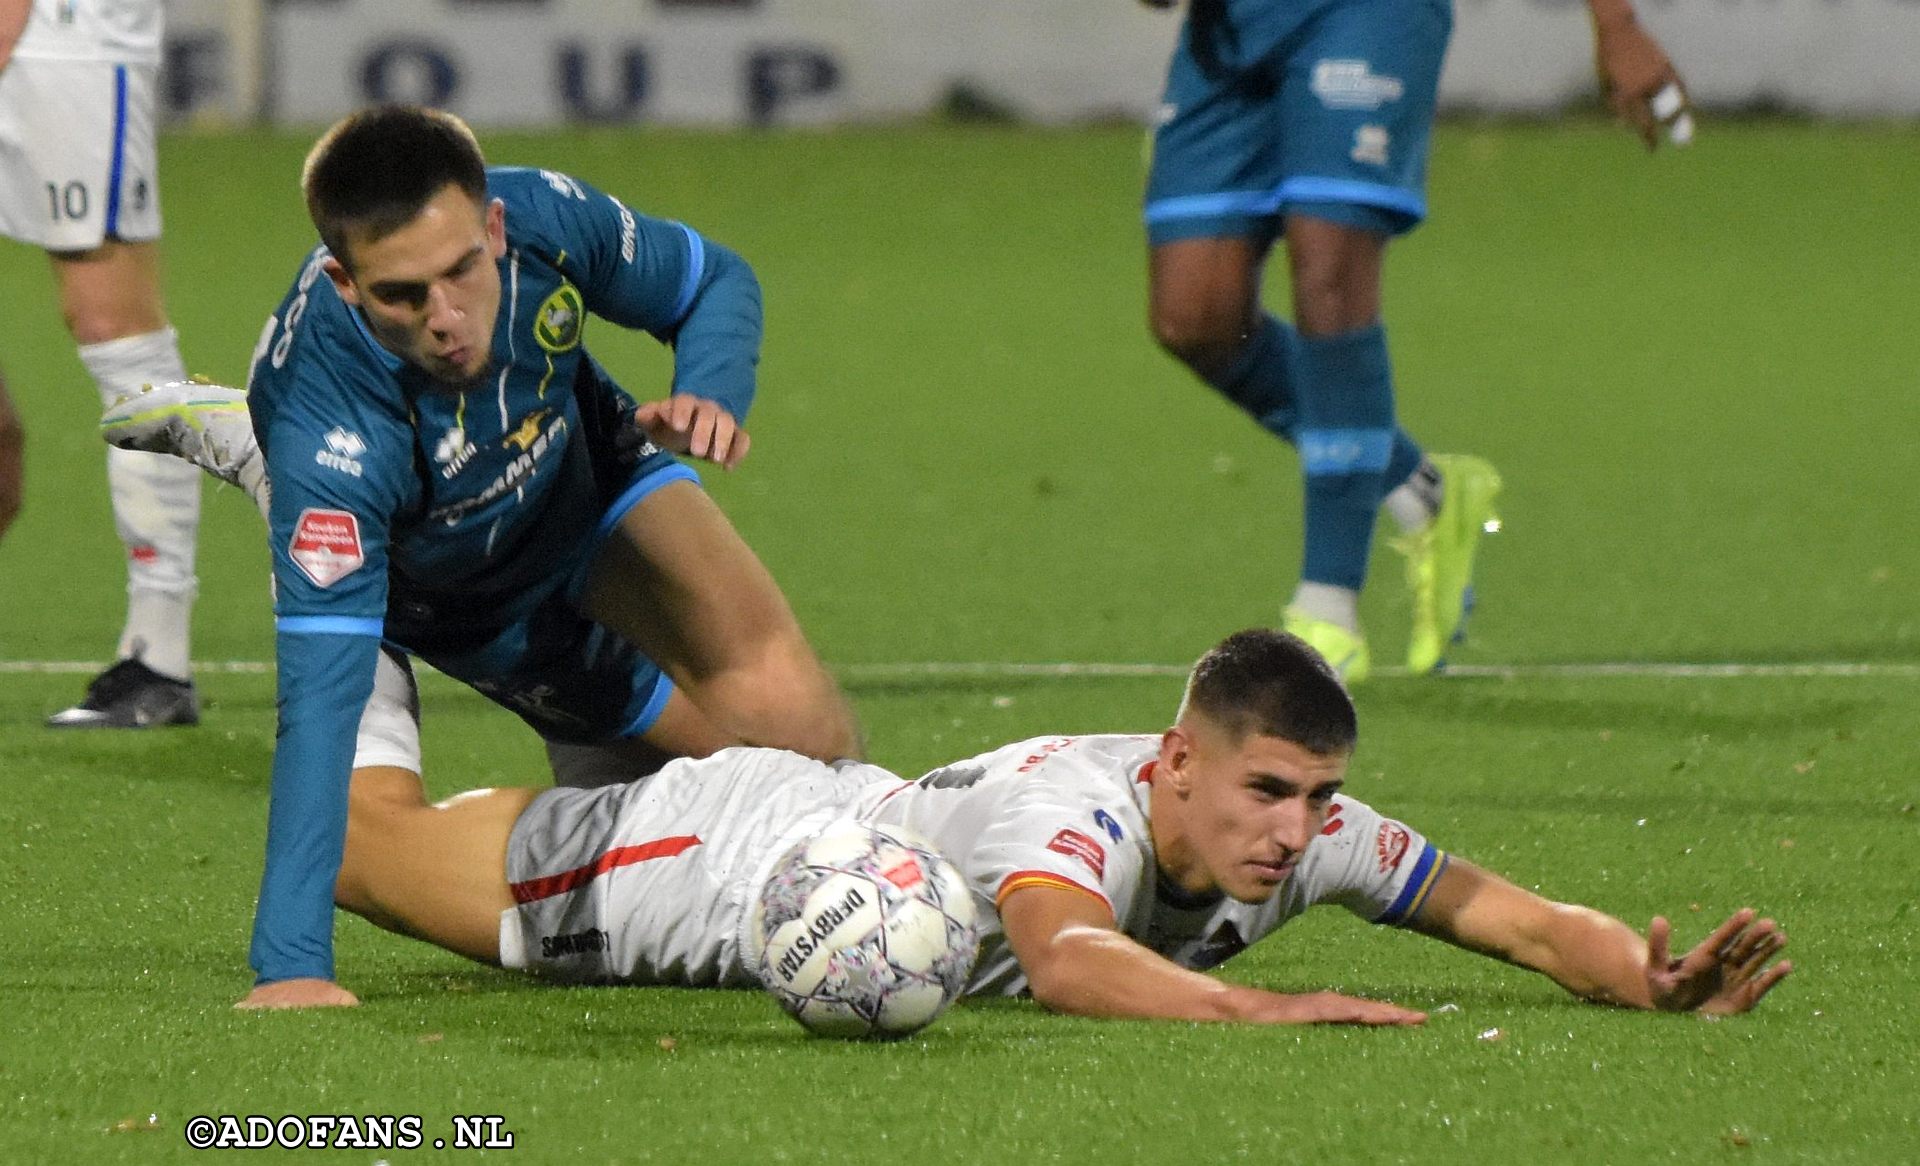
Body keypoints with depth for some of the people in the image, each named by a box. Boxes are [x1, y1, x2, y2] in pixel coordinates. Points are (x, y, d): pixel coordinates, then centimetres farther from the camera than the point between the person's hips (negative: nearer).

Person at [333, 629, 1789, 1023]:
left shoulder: (1306, 830, -24)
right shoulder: (1080, 808, -42)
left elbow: (1519, 918, -23)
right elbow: (1064, 956, -63)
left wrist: (1648, 976, -42)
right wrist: (1256, 1008, -74)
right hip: (713, 851, -5)